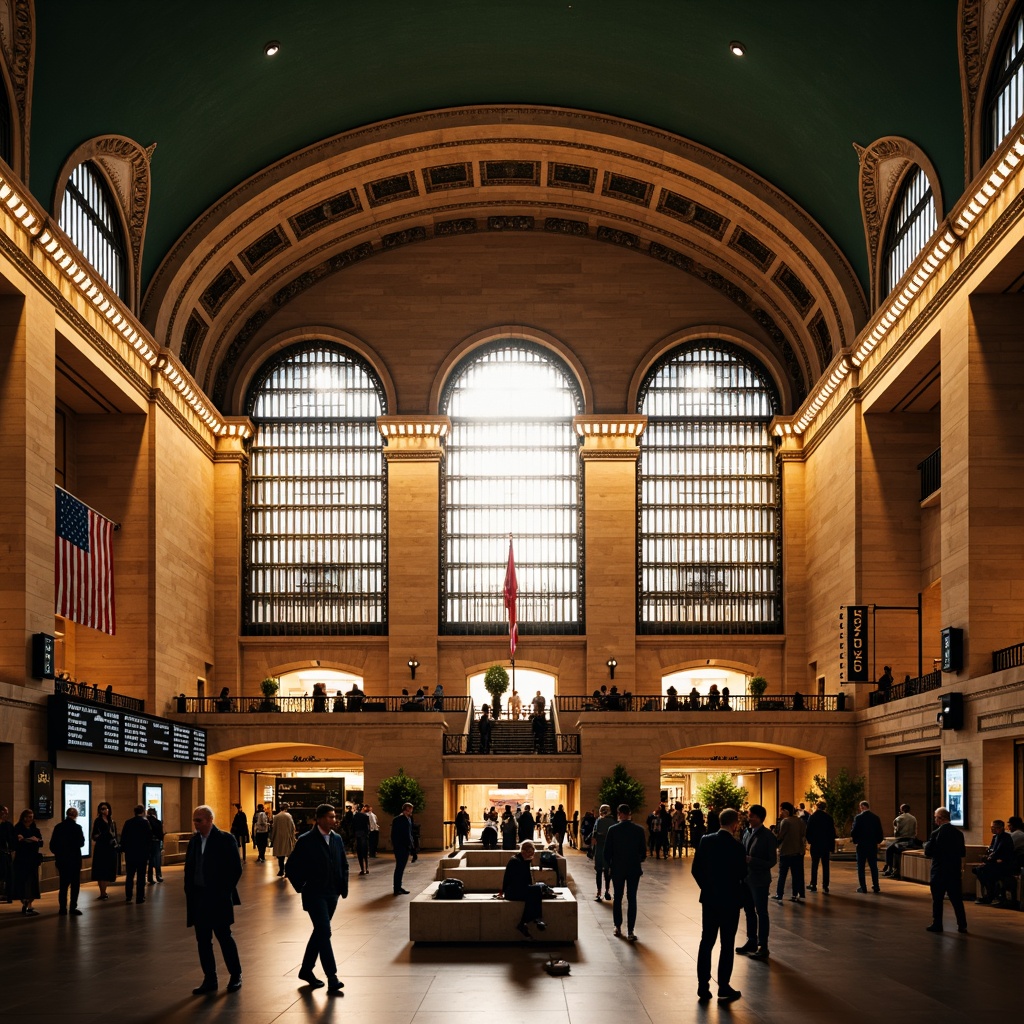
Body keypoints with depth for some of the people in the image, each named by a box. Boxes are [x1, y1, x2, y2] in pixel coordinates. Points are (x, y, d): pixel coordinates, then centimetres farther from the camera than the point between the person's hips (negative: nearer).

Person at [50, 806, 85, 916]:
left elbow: (52, 845, 2)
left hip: (61, 859, 4)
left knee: (63, 884, 11)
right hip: (74, 858, -4)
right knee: (75, 884, 4)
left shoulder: (58, 827, 0)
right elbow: (81, 843, -6)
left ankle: (63, 908, 10)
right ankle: (73, 907, -2)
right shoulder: (77, 827, -11)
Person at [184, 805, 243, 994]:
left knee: (224, 937, 1)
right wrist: (189, 891, 6)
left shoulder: (225, 839, -8)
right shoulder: (194, 840, 8)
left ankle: (235, 975, 16)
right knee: (202, 940, 7)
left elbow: (236, 869, -9)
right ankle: (209, 980, 15)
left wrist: (225, 891, -10)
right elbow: (189, 868, 15)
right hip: (198, 898, 6)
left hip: (218, 898, -6)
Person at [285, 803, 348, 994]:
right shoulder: (306, 841, -10)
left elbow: (344, 865, 17)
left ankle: (306, 970, 29)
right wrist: (301, 887, -6)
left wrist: (344, 887, 8)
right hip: (315, 895, -6)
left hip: (332, 894, 6)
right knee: (324, 933, -13)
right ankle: (332, 978, -15)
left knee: (320, 932, 14)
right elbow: (291, 867, -6)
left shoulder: (337, 839, 6)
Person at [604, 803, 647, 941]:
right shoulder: (639, 830, -5)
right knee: (632, 899, 1)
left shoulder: (613, 830, -8)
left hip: (617, 869, 0)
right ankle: (630, 931, -4)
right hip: (634, 868, 0)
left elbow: (607, 851, -5)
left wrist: (609, 865, 11)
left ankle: (618, 927, 18)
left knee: (617, 898, 14)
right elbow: (643, 851, 0)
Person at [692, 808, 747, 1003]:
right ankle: (724, 989, 8)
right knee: (727, 945, 4)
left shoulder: (706, 841, -3)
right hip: (729, 901, -4)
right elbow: (742, 876, -12)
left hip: (709, 899, 4)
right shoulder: (736, 847, -17)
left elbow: (695, 869, 1)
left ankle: (703, 987, 13)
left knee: (706, 942, 11)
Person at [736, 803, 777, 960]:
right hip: (746, 878, 7)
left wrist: (751, 860, -24)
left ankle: (763, 947, 9)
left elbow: (771, 861, -16)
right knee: (749, 911, 16)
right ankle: (751, 942, 29)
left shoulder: (768, 836, -14)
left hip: (760, 880, -7)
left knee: (761, 913, 2)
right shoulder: (747, 832, 6)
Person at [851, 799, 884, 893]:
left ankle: (863, 887, -1)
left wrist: (855, 840, 6)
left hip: (861, 845, -4)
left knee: (861, 867, 3)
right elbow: (880, 832, 3)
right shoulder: (876, 818, 1)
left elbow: (854, 831, -12)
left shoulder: (859, 817, -10)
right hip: (873, 845, 4)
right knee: (873, 866, 11)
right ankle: (876, 887, 10)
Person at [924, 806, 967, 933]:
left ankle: (937, 924, 10)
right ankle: (962, 925, 9)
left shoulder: (936, 833, -14)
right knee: (957, 899, 10)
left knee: (937, 899, 6)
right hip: (955, 871, 4)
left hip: (939, 871, -4)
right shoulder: (958, 833, 1)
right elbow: (963, 853, 6)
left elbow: (928, 852, -10)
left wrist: (927, 844, 8)